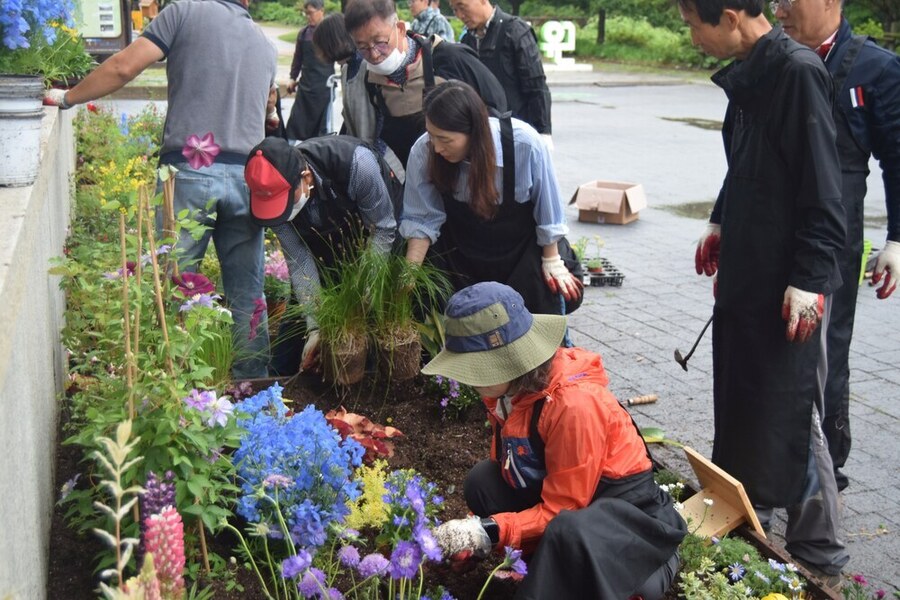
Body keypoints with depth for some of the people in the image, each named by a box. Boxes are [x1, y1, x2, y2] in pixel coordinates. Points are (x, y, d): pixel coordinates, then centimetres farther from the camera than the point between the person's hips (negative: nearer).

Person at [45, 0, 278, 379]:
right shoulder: (266, 45, 18)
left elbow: (123, 68, -3)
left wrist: (67, 98, 9)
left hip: (189, 170, -4)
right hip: (247, 176, 4)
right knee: (247, 296, 9)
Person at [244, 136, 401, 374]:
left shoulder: (355, 163, -40)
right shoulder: (272, 192, -27)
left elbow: (383, 228, -26)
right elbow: (299, 261, -20)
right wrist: (315, 327, -25)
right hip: (323, 238, 3)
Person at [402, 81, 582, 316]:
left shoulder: (525, 144, -31)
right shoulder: (423, 152, -26)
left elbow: (548, 209, -15)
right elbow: (422, 219, -13)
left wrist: (552, 262, -6)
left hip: (522, 242, -1)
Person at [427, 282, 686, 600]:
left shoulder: (574, 404, -30)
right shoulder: (511, 384, -6)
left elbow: (559, 510, -24)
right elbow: (505, 468, 4)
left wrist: (488, 531, -30)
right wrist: (472, 534, -7)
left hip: (625, 503, -9)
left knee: (568, 532, -40)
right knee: (481, 482, -11)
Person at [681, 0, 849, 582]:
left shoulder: (798, 71, -18)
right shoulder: (748, 73, 8)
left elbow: (822, 187, -20)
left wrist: (809, 279, -21)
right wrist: (721, 224, 23)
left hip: (789, 281, -9)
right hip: (745, 269, 9)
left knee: (790, 413, -1)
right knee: (740, 397, 18)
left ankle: (819, 550, 15)